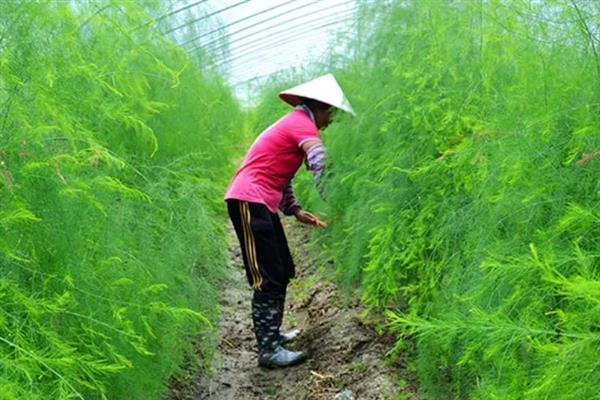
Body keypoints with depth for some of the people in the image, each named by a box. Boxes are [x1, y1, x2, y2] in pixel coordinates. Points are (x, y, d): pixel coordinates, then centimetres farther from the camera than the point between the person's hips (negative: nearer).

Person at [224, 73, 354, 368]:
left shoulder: (292, 124, 23)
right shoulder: (303, 124, -9)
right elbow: (321, 168, -22)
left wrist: (295, 211, 12)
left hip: (261, 204, 10)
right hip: (249, 202, -10)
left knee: (282, 272, 16)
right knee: (268, 279, -10)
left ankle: (271, 333, 27)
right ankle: (268, 351, -8)